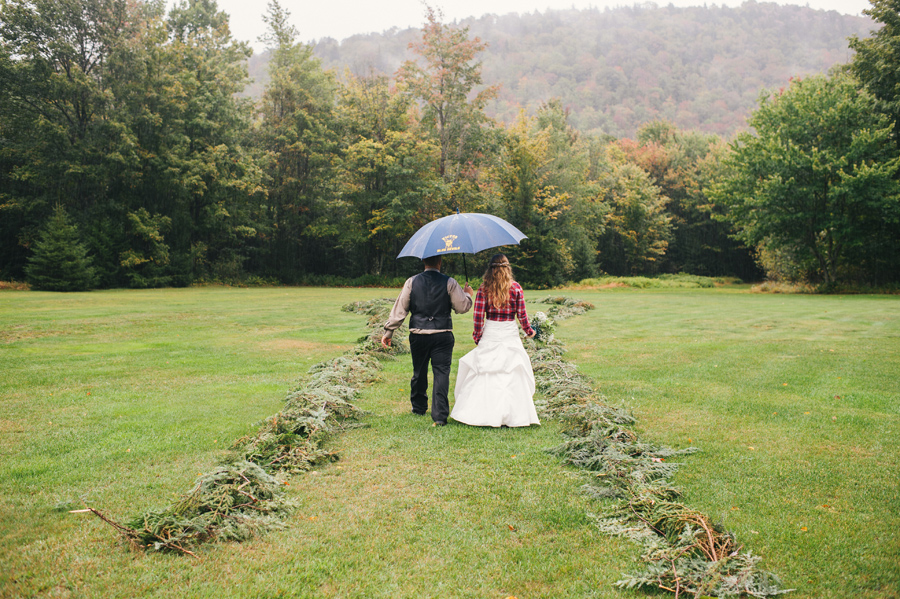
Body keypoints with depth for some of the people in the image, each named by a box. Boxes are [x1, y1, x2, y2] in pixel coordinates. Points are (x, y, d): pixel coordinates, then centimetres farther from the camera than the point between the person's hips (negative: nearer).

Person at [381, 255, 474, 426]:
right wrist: (468, 294, 18)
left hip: (418, 336, 2)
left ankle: (419, 408, 34)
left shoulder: (411, 282, 1)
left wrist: (389, 331, 8)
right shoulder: (449, 283, -4)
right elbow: (462, 307, -3)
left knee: (419, 373, 17)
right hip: (443, 335, -2)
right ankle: (440, 416, -6)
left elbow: (400, 308, 2)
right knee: (441, 373, -1)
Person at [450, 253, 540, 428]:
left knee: (484, 373, 6)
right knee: (512, 374, 4)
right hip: (510, 334, 0)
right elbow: (522, 315, 1)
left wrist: (477, 338, 8)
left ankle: (483, 413, 7)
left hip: (490, 335, 0)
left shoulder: (484, 289, -2)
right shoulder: (515, 288, -2)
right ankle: (512, 415, 6)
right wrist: (529, 331, 17)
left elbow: (479, 316, -2)